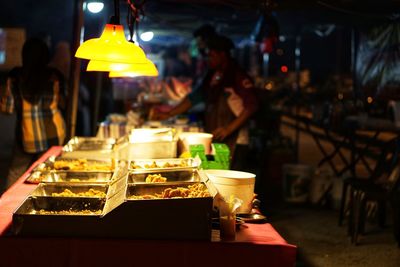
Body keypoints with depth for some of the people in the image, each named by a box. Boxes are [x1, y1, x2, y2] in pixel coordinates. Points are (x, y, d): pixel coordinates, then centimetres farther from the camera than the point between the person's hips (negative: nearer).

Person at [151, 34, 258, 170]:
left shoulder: (238, 76, -7)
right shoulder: (212, 76, 15)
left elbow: (251, 105, -12)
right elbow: (193, 98, 20)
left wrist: (229, 129, -17)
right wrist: (167, 115, 15)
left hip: (234, 141, -7)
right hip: (214, 140, 7)